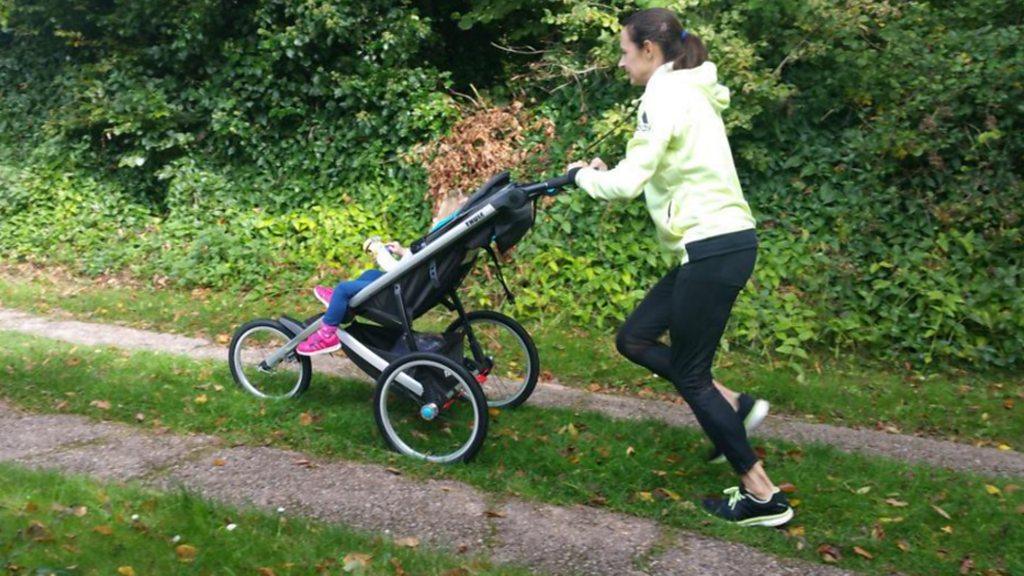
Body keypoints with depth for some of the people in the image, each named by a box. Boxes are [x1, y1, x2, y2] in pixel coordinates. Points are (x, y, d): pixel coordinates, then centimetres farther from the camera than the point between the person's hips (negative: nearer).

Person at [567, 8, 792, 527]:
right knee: (634, 338, 14)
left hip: (713, 248, -10)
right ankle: (733, 405, 17)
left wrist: (585, 176, 1)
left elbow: (628, 183, -19)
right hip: (718, 243, 10)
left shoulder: (665, 97, -12)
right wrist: (605, 173, 9)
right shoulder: (690, 91, 18)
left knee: (689, 373, 0)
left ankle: (763, 496, 10)